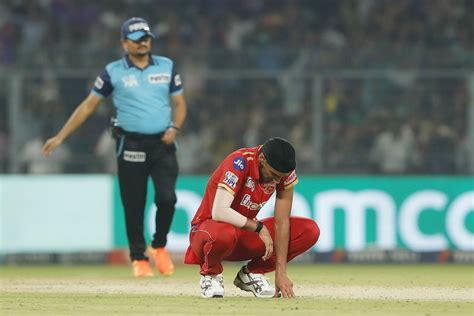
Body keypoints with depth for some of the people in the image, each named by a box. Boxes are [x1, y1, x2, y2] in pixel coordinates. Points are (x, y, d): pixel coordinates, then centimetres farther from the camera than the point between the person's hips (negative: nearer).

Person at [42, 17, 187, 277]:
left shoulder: (166, 67, 8)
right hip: (131, 146, -1)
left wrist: (174, 127, -9)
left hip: (162, 144, 1)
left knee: (166, 198, -13)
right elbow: (89, 105, 4)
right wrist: (60, 137, 0)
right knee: (134, 205, -1)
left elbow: (179, 103, 13)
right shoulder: (113, 72, 2)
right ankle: (139, 259, 13)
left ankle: (158, 247, 12)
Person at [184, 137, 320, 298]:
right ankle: (210, 273, -8)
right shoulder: (239, 163, -27)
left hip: (246, 234, 5)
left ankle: (251, 273, 3)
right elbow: (219, 212, -37)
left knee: (310, 230, -11)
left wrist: (281, 272, -21)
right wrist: (259, 227, -32)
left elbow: (282, 222, -14)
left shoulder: (285, 172, -12)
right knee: (225, 233, -43)